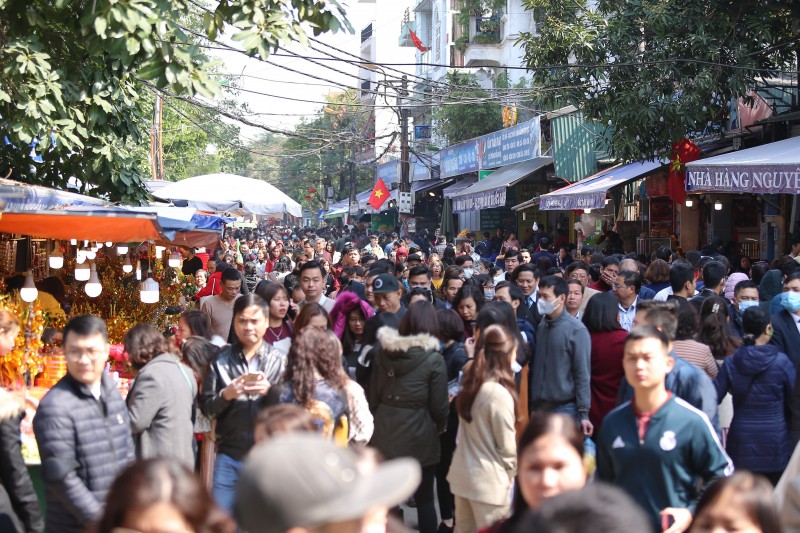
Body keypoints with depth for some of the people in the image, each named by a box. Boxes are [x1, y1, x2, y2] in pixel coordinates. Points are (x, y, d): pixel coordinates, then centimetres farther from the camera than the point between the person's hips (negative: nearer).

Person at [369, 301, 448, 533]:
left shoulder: (381, 350, -1)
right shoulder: (433, 359, -13)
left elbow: (373, 394, 6)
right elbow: (438, 405, -7)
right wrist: (440, 427, 13)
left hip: (384, 433, 4)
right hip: (419, 437, -3)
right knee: (425, 499, 10)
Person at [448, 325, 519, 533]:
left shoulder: (470, 383, 3)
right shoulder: (499, 393, -21)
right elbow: (506, 444, -12)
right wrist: (512, 473, 3)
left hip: (462, 474, 8)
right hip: (489, 480, -8)